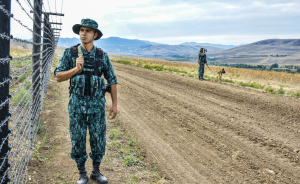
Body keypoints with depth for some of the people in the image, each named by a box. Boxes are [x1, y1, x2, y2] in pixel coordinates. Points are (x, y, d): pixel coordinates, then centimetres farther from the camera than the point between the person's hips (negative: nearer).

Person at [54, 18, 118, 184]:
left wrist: (114, 104, 2)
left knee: (98, 138, 6)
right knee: (77, 139, 5)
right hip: (77, 103, -1)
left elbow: (112, 80, 5)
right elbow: (58, 77, -4)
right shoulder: (69, 53, -2)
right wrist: (76, 69, -21)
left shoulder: (102, 55, 1)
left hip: (97, 104, 1)